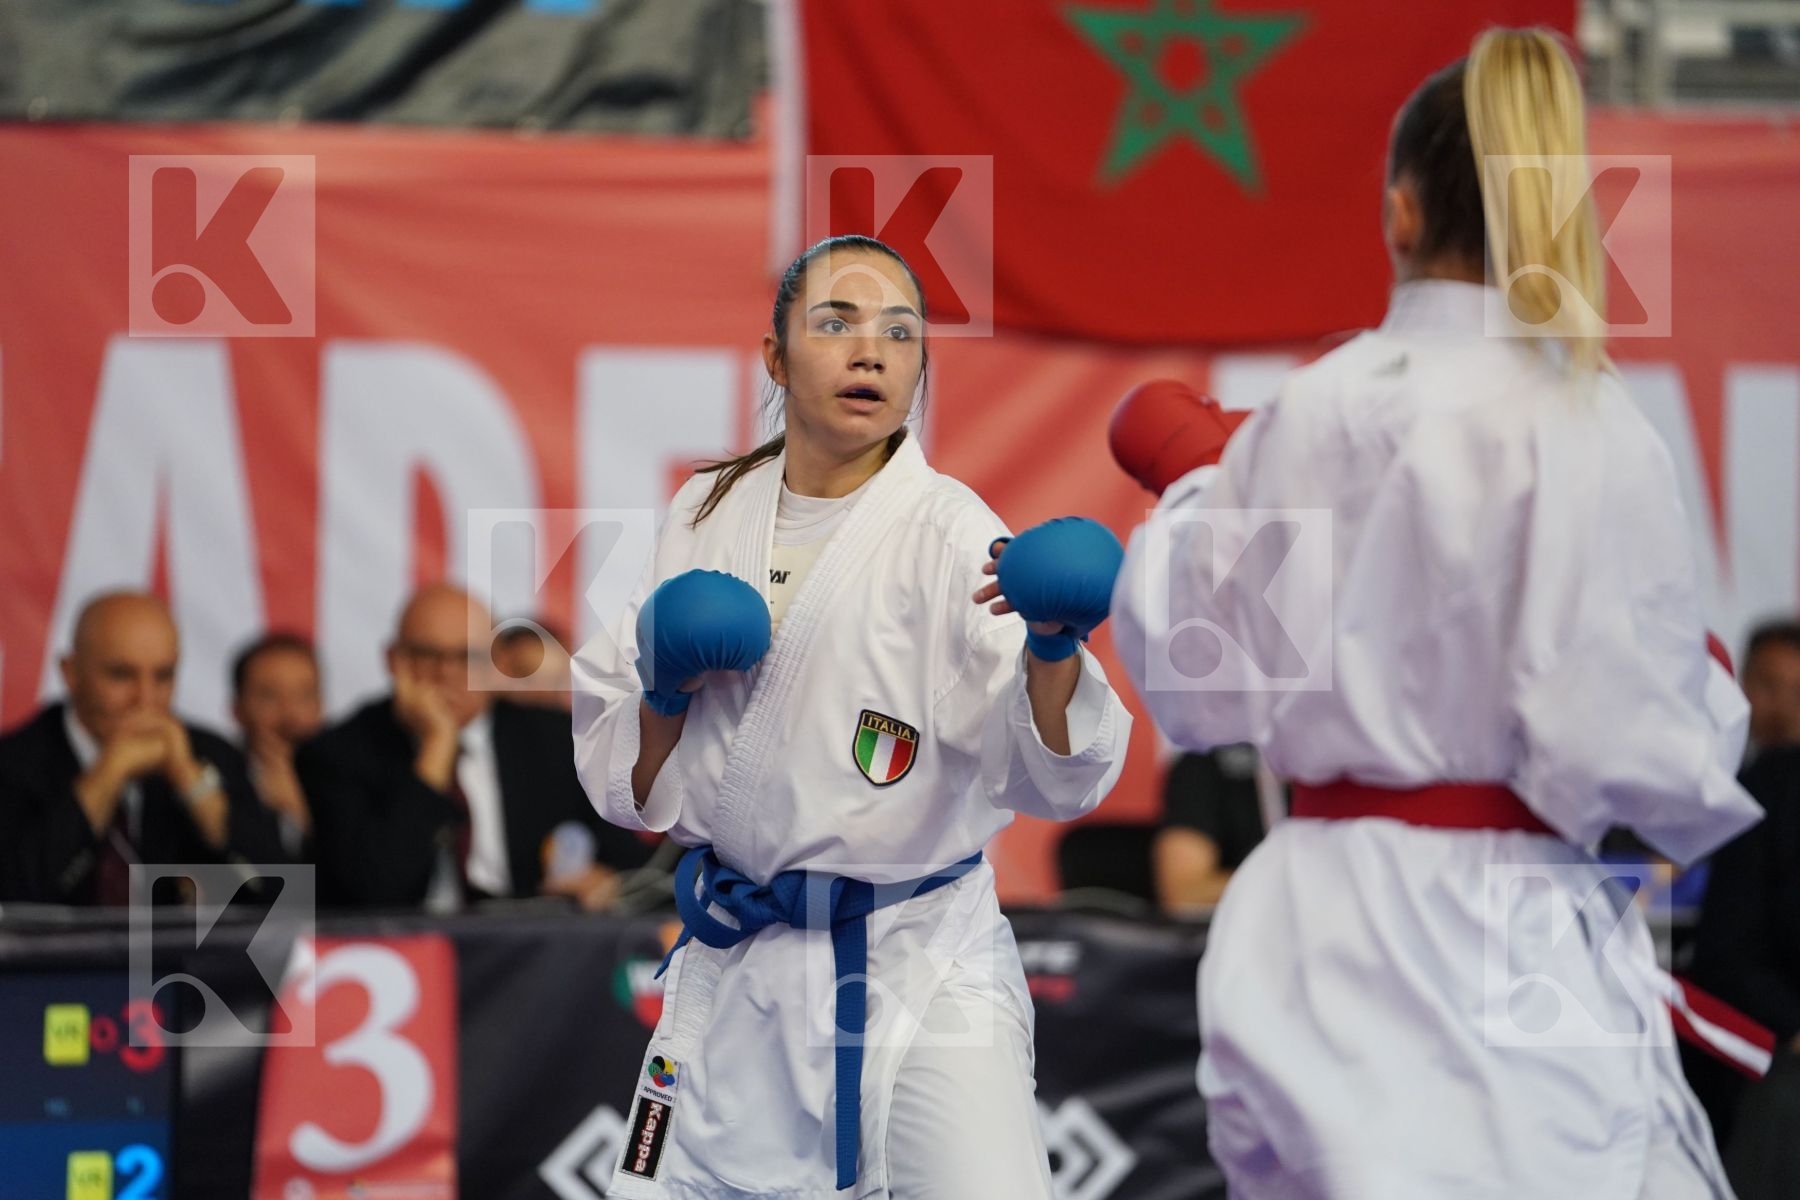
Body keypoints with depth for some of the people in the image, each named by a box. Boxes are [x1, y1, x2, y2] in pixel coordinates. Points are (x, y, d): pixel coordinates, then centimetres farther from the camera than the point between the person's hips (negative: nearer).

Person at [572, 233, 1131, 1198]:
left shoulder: (949, 534, -11)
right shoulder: (708, 516, 4)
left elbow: (1054, 775, -23)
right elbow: (621, 780, 9)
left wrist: (1052, 650, -41)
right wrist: (665, 699, -11)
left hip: (919, 972, -4)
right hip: (736, 973, 4)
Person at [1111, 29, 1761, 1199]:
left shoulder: (1308, 411, 4)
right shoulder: (1574, 424, -11)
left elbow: (1193, 687, 12)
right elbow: (1621, 746, -14)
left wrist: (1195, 493, 28)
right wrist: (1711, 703, 8)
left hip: (1312, 934, 6)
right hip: (1503, 939, -6)